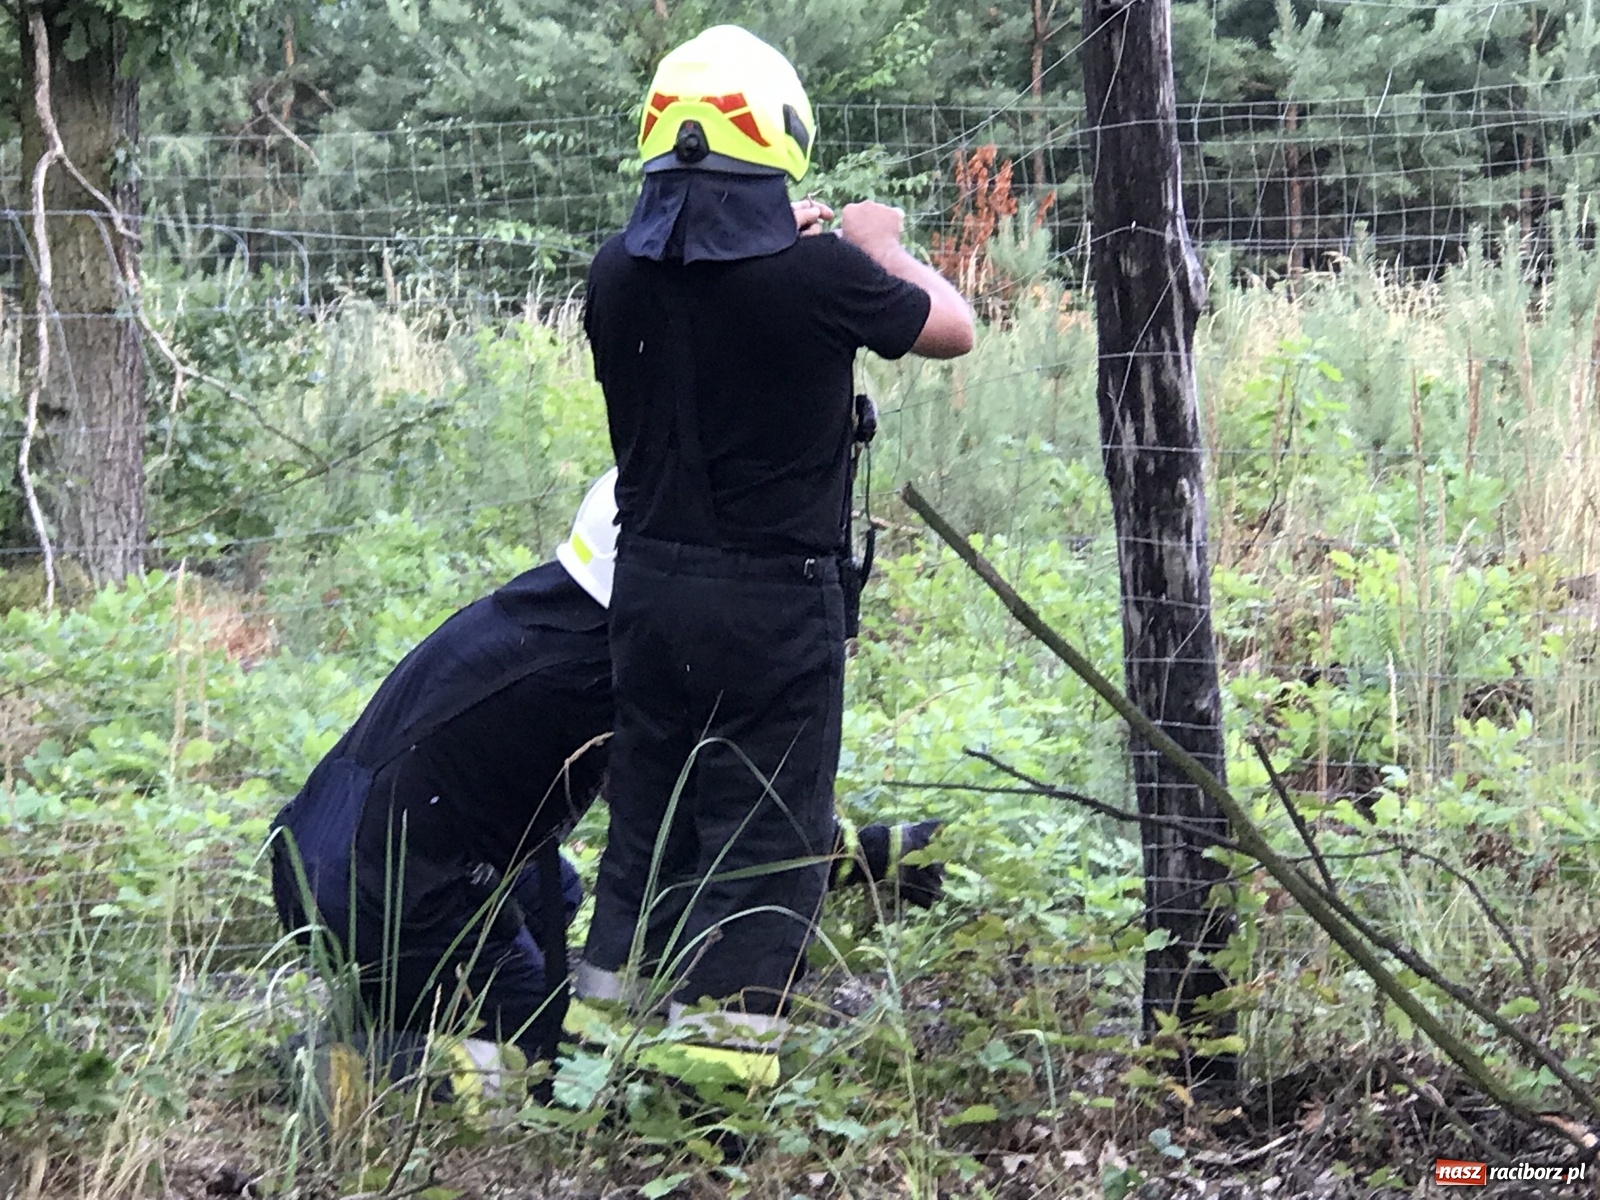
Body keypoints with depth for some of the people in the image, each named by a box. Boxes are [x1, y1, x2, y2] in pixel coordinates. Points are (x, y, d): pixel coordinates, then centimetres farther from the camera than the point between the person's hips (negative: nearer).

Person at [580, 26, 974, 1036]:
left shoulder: (620, 274, -2)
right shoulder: (813, 275, -17)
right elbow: (953, 328, 1)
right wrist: (881, 246, 17)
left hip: (648, 590, 5)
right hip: (774, 602, -5)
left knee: (646, 832, 16)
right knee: (763, 847, 2)